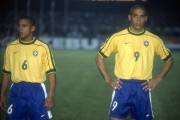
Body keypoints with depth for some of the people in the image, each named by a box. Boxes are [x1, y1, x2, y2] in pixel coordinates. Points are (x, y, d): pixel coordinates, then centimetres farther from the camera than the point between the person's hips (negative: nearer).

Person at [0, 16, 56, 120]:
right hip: (17, 91, 3)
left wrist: (51, 96, -11)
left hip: (36, 91, -3)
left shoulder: (42, 47, -3)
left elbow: (51, 72, -3)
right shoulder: (11, 47, 7)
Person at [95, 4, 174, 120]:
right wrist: (108, 79, 0)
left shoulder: (154, 40, 4)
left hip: (143, 88, 2)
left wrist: (158, 79, 5)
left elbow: (169, 59, 16)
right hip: (122, 87, -1)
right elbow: (99, 57, 7)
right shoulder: (118, 37, 0)